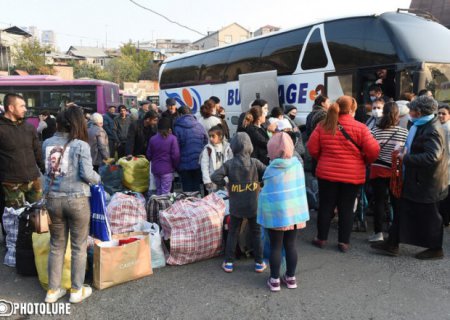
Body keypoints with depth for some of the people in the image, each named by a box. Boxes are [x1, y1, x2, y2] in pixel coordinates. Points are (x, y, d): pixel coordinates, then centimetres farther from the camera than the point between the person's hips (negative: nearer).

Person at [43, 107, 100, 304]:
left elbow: (46, 169, 9)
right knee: (79, 246, 10)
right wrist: (97, 179, 5)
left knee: (56, 245, 16)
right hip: (76, 199, -4)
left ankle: (53, 290, 26)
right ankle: (77, 290, 20)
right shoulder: (81, 145, -10)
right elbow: (87, 174, -14)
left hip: (52, 198, 4)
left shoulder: (47, 143, 4)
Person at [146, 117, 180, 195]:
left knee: (158, 191, 16)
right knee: (165, 192, 0)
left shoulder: (152, 139, 3)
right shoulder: (172, 139, -11)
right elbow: (175, 155, -13)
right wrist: (176, 166, 3)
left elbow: (149, 155, 8)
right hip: (167, 169, -5)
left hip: (155, 169, 5)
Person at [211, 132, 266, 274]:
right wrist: (260, 183, 3)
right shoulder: (254, 162, -10)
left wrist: (224, 184, -3)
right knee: (256, 233, 15)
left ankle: (229, 263, 20)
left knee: (232, 233, 15)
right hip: (253, 205, 0)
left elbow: (215, 177, -20)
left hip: (236, 206, 0)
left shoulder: (229, 164, -12)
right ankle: (259, 263, 22)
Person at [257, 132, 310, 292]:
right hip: (295, 210, 4)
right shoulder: (297, 164, -5)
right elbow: (299, 187, 6)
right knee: (291, 245, 14)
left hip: (276, 212, -4)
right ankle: (291, 278, 27)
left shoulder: (271, 169, -17)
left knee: (275, 246, 8)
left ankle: (274, 280, 18)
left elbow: (267, 192, -8)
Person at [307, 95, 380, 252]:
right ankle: (344, 242, 16)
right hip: (352, 175, -1)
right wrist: (365, 161, 9)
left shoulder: (323, 126, -2)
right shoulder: (360, 128, -8)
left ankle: (321, 238, 21)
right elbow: (373, 150, -10)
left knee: (325, 206, 12)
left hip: (327, 173, 2)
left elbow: (312, 148, 0)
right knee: (347, 208, 9)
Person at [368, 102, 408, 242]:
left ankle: (378, 232, 9)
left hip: (378, 170, -1)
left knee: (379, 201, 6)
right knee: (396, 202, 11)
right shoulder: (404, 132, -6)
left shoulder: (376, 130, -7)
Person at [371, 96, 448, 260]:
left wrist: (406, 158, -24)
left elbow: (432, 157, -31)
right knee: (404, 211, 12)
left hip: (426, 183, -10)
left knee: (429, 216, 7)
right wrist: (405, 152, 3)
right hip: (415, 180, 10)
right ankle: (392, 244, 21)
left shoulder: (432, 130, -21)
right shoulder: (422, 126, 8)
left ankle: (436, 249, 25)